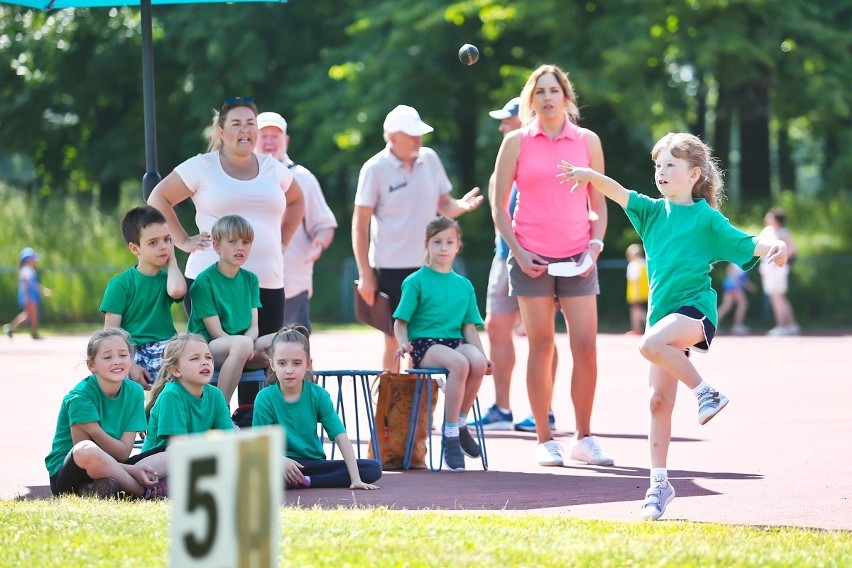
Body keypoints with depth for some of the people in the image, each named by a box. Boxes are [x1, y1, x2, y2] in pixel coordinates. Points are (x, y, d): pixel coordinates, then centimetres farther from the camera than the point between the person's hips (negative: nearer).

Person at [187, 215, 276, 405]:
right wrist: (243, 344, -26)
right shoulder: (204, 281, -8)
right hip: (206, 347, -6)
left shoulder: (250, 279, 12)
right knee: (241, 344, -38)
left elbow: (254, 327, 5)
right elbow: (216, 332, -11)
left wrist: (247, 343, -17)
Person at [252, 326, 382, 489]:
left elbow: (341, 437, -7)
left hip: (315, 462, 4)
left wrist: (356, 479, -18)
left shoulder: (318, 395, 0)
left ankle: (305, 482, -20)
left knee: (374, 468, -16)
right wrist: (280, 460, -32)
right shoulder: (265, 398, -4)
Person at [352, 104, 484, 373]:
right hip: (390, 267, -4)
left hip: (427, 265, 4)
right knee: (395, 341, 2)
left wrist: (461, 205, -11)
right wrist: (365, 275, -8)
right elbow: (360, 225, -6)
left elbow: (444, 205, 14)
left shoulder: (429, 159, 5)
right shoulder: (375, 169, -8)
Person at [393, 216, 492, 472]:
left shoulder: (464, 285, 18)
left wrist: (482, 353, 1)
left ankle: (460, 423, -11)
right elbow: (401, 322, 1)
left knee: (478, 361, -31)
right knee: (459, 363, -35)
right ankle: (450, 438, -27)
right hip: (424, 344, -4)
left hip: (455, 342, 4)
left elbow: (469, 327, 16)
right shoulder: (416, 282, 4)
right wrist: (404, 343, -19)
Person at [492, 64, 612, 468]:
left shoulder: (587, 141, 7)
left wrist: (595, 247, -1)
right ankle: (544, 440, 7)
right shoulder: (516, 142, 3)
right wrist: (517, 251, -5)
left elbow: (598, 204, 12)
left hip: (577, 259, 1)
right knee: (541, 347, 0)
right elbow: (499, 205, 5)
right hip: (531, 259, -1)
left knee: (586, 348, -4)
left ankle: (583, 438, 7)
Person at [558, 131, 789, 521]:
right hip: (663, 313, 6)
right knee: (659, 401, 3)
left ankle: (705, 392, -16)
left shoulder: (706, 218, -1)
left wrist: (775, 248, -26)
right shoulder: (653, 212, 12)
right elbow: (618, 193, 0)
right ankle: (659, 484, 8)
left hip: (695, 308, -6)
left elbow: (747, 244, -6)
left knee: (650, 344, -35)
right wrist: (590, 176, -18)